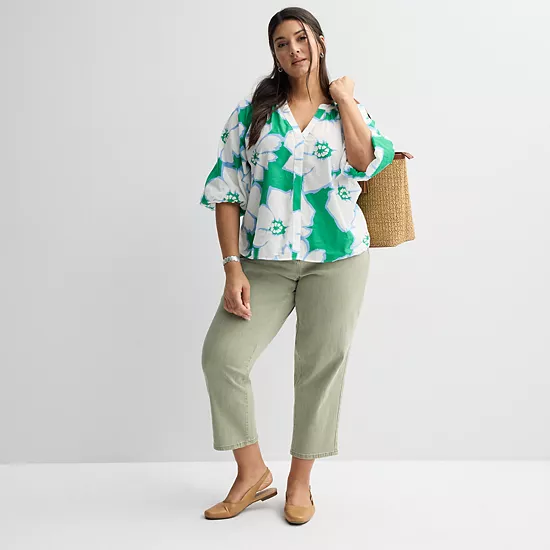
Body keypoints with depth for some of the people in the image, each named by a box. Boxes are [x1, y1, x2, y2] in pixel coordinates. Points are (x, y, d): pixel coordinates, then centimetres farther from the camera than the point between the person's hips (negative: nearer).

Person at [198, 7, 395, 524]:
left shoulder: (350, 111, 8)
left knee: (322, 364, 3)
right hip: (265, 261, 1)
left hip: (337, 257, 0)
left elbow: (366, 162, -14)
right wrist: (233, 268, -7)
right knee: (221, 354, -10)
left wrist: (345, 99, -4)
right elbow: (226, 190, 1)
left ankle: (300, 481, 22)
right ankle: (253, 474, 9)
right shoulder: (252, 111, 6)